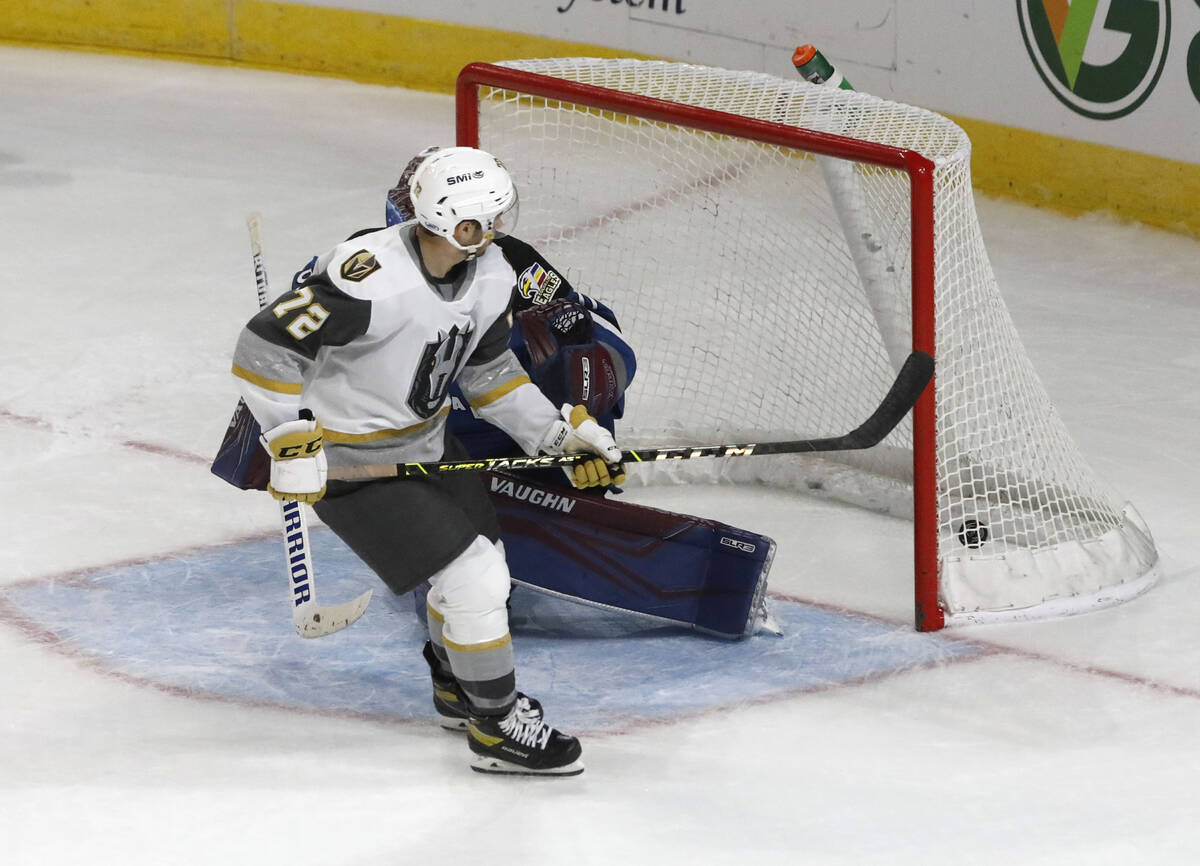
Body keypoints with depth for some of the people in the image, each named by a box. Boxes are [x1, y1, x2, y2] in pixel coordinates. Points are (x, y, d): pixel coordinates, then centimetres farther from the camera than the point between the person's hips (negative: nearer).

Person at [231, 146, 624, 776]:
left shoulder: (490, 275, -8)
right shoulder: (372, 279, -35)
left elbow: (487, 367, 9)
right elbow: (264, 347, -30)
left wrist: (561, 431, 3)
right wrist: (292, 443, -30)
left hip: (425, 441, 9)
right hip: (351, 462, -9)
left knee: (482, 559, 20)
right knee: (474, 579, -10)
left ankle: (455, 680, 48)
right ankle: (497, 728, 7)